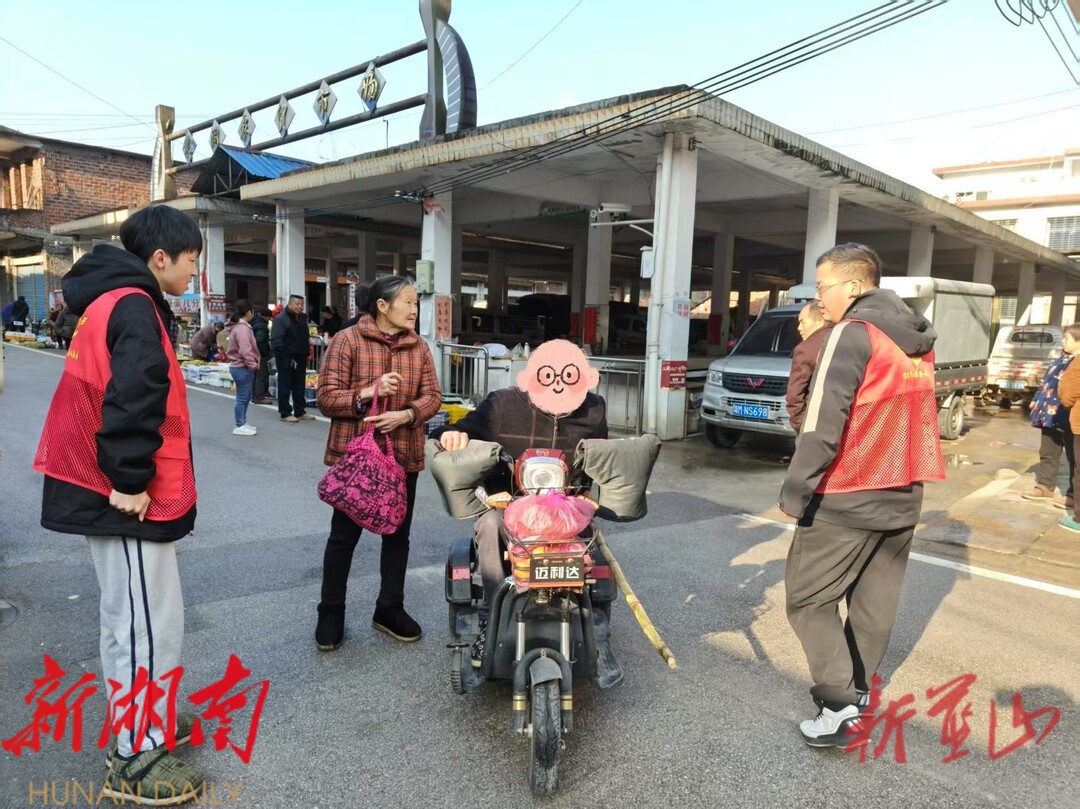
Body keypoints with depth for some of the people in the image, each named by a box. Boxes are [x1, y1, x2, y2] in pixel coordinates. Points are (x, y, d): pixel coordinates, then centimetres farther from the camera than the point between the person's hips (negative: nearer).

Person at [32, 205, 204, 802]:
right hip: (126, 498, -10)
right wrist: (129, 480, -22)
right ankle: (134, 759, 13)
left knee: (131, 617, 21)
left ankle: (136, 719, 36)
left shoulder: (112, 299, 15)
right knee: (149, 626, 0)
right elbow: (132, 398, -29)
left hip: (108, 489, 10)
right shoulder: (133, 306, -17)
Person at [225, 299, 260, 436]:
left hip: (241, 367, 11)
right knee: (242, 397, -4)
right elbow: (245, 350, -26)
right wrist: (253, 364, -17)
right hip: (243, 368, -11)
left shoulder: (239, 326, 15)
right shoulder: (242, 328, -19)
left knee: (245, 397, 17)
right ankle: (239, 426, 2)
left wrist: (252, 364, 17)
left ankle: (242, 423, 26)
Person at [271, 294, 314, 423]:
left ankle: (300, 412, 20)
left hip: (300, 359, 8)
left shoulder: (302, 318, 14)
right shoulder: (281, 319, -11)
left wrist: (306, 352, 13)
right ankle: (285, 413, 6)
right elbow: (276, 340, -17)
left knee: (299, 387, 12)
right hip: (286, 359, -8)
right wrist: (284, 356, -20)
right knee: (285, 387, 0)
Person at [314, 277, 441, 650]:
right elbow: (327, 398, -10)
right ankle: (331, 613, 23)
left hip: (403, 455, 4)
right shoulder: (347, 341, -7)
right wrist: (371, 392, -24)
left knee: (397, 534, 13)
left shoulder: (419, 346, 6)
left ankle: (390, 609, 29)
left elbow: (432, 395, 2)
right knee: (344, 536, 7)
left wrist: (406, 414, -17)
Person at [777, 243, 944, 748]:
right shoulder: (918, 337, 10)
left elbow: (823, 422, -22)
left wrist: (795, 491, -19)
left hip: (846, 498, -8)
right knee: (875, 602, 16)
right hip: (902, 496, 8)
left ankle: (839, 703, -1)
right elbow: (909, 415, 17)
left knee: (807, 597, 2)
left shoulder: (854, 332, -15)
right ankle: (858, 689, 28)